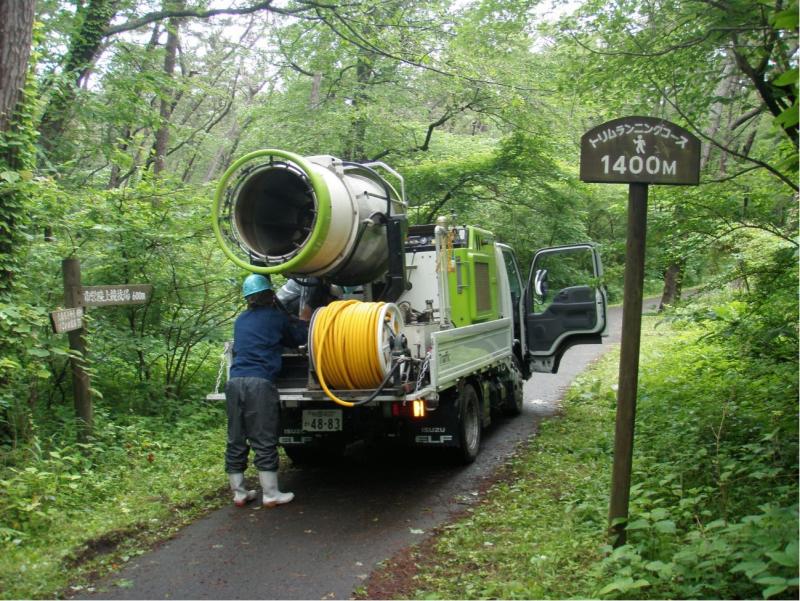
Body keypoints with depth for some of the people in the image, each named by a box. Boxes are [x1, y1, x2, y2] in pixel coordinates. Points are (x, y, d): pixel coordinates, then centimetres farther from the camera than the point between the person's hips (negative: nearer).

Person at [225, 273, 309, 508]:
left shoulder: (240, 320, 22)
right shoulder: (276, 317, 7)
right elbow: (299, 338, 17)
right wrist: (301, 323, 38)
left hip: (234, 381, 5)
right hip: (260, 383, -5)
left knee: (236, 442, 9)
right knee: (264, 442, -1)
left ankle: (239, 492, 16)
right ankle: (270, 494, 4)